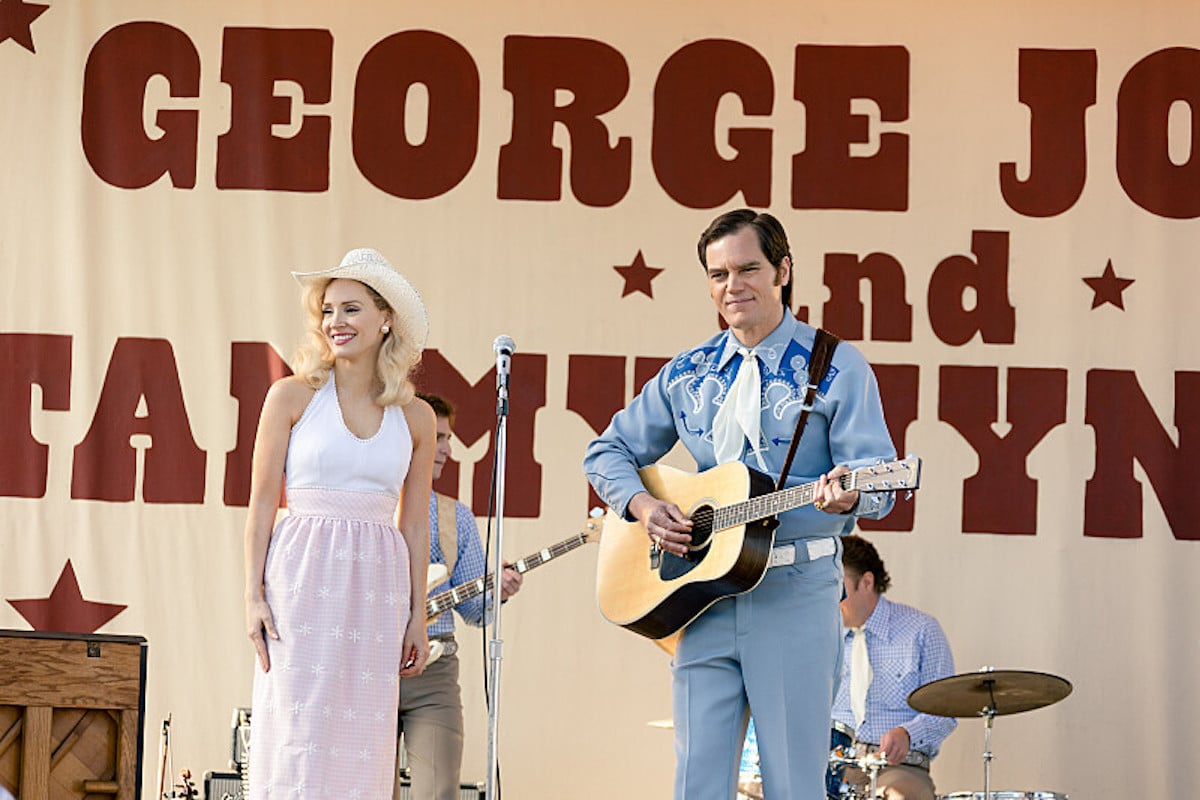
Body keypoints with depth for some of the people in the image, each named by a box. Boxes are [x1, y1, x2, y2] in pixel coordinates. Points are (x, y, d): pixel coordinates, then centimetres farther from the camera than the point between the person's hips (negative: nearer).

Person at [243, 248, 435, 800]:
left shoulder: (414, 417, 9)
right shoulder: (292, 396, 2)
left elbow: (414, 525, 13)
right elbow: (262, 503, 2)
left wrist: (418, 616, 12)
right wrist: (254, 594, -5)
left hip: (377, 585, 3)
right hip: (304, 576, -3)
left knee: (361, 738, 1)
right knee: (299, 732, -7)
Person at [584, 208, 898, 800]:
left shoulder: (836, 368, 0)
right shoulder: (687, 374, 13)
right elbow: (607, 452, 19)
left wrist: (847, 494, -30)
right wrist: (642, 505, -1)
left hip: (795, 591, -4)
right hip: (701, 587, 4)